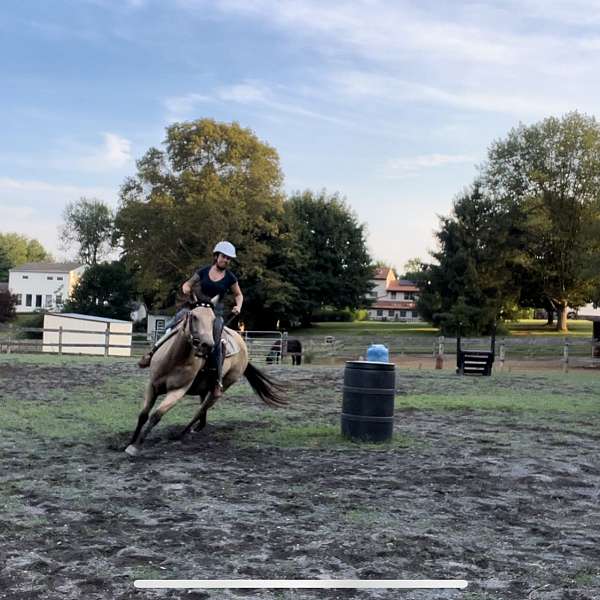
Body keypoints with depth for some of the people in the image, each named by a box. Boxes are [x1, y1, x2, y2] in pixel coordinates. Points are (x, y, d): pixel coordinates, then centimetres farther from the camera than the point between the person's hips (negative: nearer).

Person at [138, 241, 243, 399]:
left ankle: (219, 382, -13)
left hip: (216, 313, -2)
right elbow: (187, 284, 16)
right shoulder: (203, 272, 6)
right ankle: (153, 352, -12)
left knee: (215, 343, -22)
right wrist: (187, 289, -8)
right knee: (174, 323, -20)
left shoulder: (230, 278, 2)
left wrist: (238, 306, -5)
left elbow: (238, 295, 16)